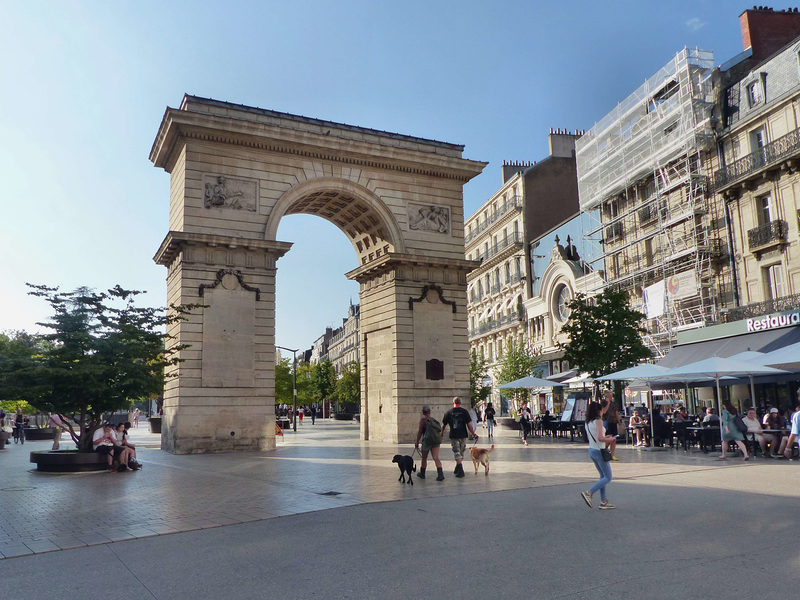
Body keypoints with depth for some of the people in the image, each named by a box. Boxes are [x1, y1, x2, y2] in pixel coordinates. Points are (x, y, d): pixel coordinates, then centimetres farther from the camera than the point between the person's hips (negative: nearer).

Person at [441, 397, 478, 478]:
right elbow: (469, 424, -5)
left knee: (457, 453, -2)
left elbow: (443, 425, 5)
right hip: (463, 435, 2)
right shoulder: (464, 411, -2)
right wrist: (473, 433, 5)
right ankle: (457, 469, 28)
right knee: (461, 453, 16)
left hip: (453, 436, -1)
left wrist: (441, 433, 20)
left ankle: (461, 470, -15)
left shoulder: (448, 412, -1)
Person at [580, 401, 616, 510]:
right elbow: (600, 438, -23)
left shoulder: (587, 422, 10)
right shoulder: (598, 421, -15)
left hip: (591, 451, 9)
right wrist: (609, 439, -5)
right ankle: (589, 493, -11)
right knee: (608, 478, 0)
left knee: (603, 476, 17)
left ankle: (603, 501, 16)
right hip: (599, 451, -9)